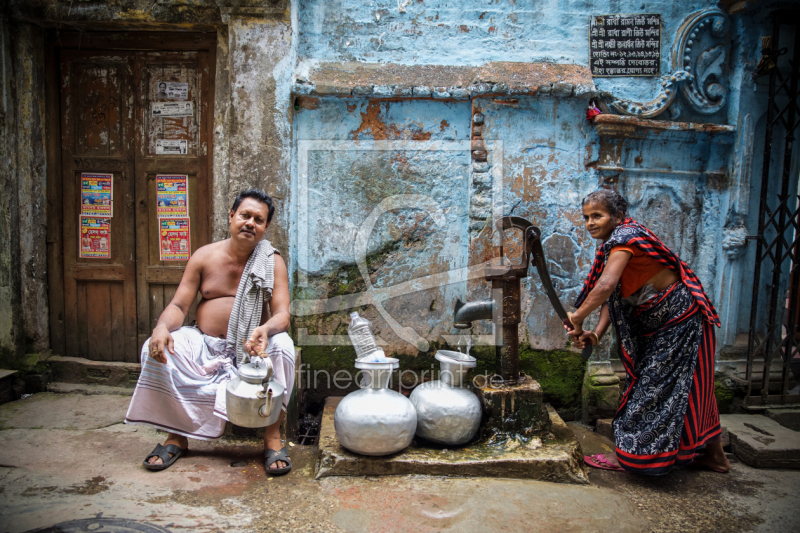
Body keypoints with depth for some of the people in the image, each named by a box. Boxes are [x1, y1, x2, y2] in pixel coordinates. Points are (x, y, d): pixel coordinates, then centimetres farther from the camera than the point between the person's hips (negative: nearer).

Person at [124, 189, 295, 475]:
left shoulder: (273, 262, -1)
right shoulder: (204, 256, 5)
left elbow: (282, 314, -11)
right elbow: (179, 305, 2)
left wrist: (266, 329, -36)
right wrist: (162, 328, -22)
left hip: (251, 347, -2)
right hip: (204, 345, 2)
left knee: (282, 345, -32)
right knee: (155, 349, -22)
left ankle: (273, 436, -21)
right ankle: (176, 436, -6)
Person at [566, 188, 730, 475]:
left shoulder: (624, 237, -23)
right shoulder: (615, 244, 8)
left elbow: (606, 286, -37)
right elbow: (612, 297, 5)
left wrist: (577, 317, -24)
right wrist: (597, 333, -8)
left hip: (678, 320, -10)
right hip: (658, 323, 10)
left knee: (655, 389, -1)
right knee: (691, 389, 18)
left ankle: (629, 455, 10)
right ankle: (715, 455, 33)